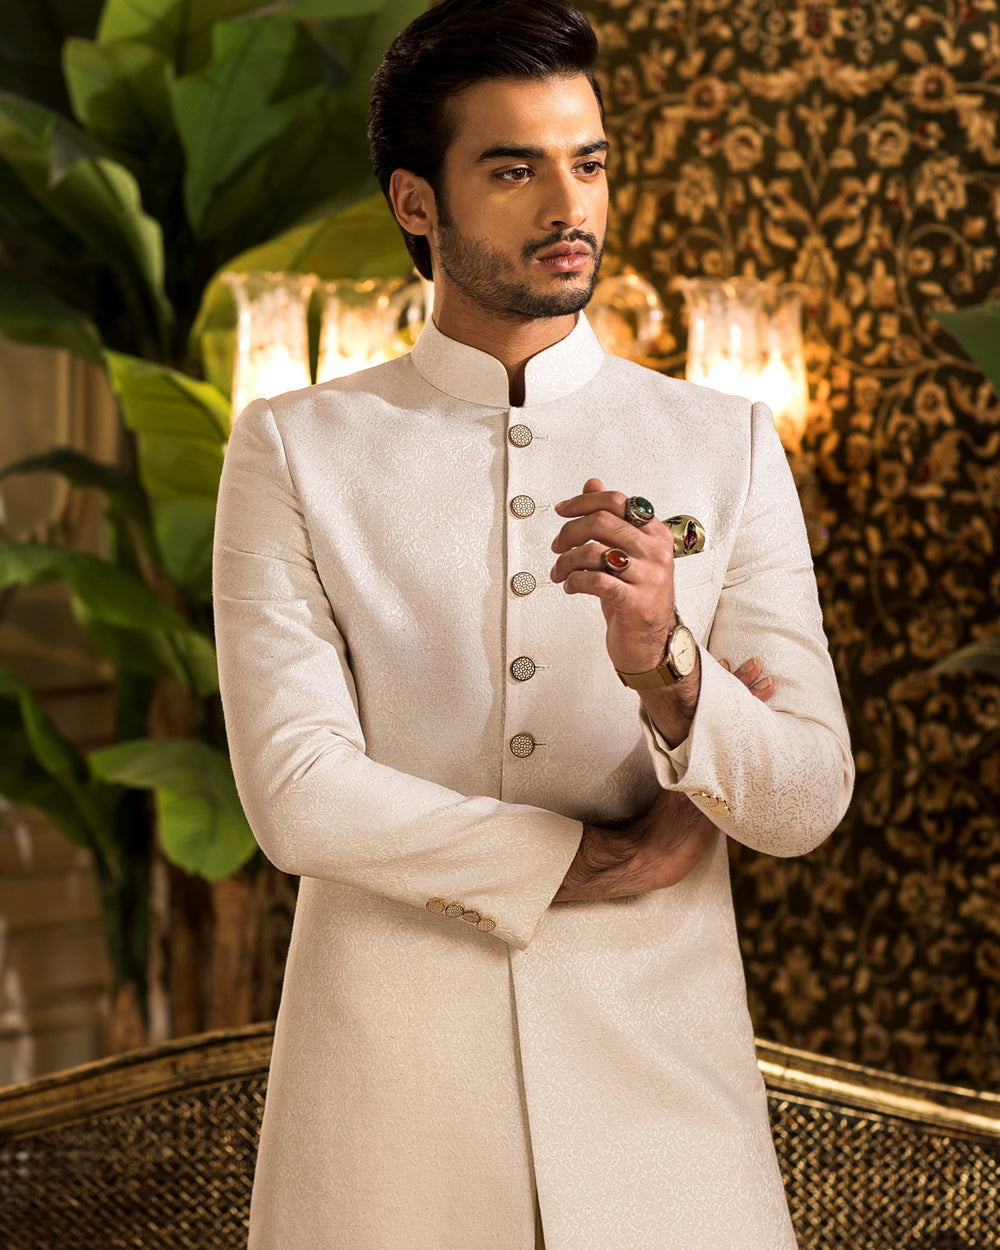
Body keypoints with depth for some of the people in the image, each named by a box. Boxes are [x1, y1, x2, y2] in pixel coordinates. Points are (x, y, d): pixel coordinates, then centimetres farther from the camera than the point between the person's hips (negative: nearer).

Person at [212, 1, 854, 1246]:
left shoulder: (727, 446, 4)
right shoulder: (294, 450, -1)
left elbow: (804, 802, -4)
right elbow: (296, 794, -11)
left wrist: (666, 665, -24)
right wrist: (605, 865, -7)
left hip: (659, 1087, 2)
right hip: (389, 1091, -1)